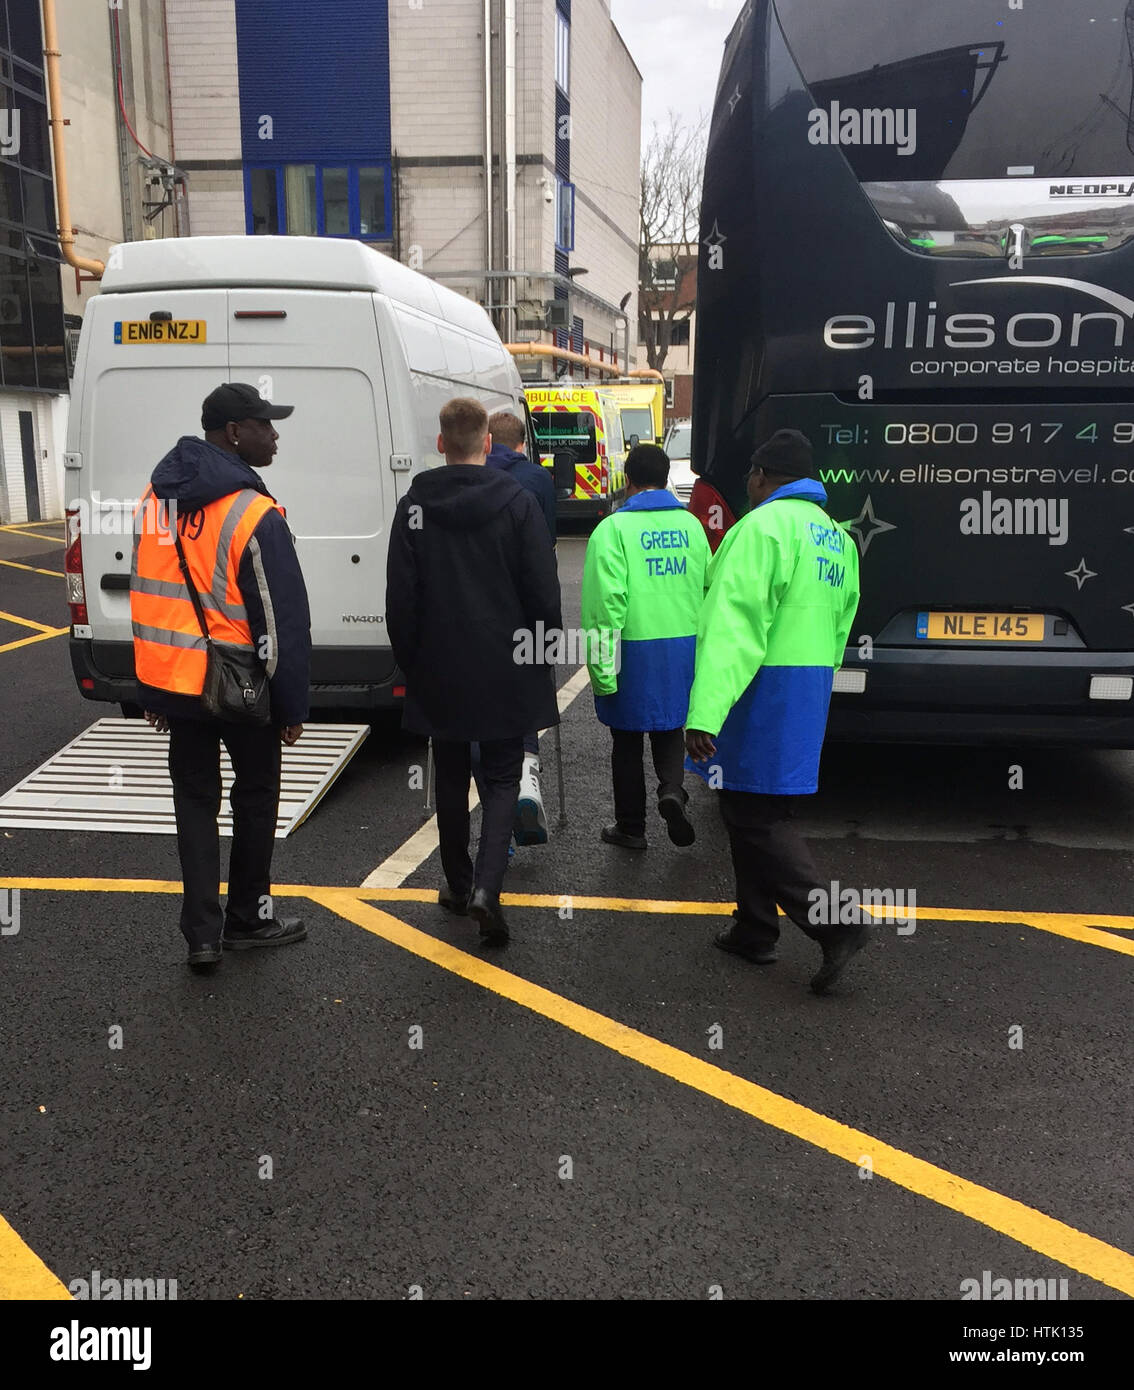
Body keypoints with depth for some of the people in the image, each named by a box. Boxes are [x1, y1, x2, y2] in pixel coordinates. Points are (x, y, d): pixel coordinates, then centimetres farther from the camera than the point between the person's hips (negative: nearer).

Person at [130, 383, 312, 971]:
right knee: (254, 795, 14)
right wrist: (293, 705, -9)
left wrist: (152, 692, 17)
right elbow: (282, 619, -18)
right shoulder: (254, 515, -18)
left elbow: (146, 597, 11)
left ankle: (202, 933, 13)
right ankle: (247, 919, 26)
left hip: (171, 679, 6)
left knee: (194, 798, 13)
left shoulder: (155, 499, 5)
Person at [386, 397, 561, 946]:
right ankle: (486, 886, -10)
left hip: (438, 671, 2)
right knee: (501, 778, 7)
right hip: (505, 670, -1)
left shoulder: (413, 506, -2)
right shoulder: (518, 503, -7)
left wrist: (410, 662, 12)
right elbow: (544, 592, -6)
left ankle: (458, 884, 25)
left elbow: (401, 599, 1)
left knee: (451, 779, 15)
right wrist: (543, 656, 6)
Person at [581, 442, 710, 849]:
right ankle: (672, 789, -7)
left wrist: (602, 669, -13)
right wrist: (702, 640, 23)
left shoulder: (613, 529, -11)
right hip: (684, 646, 4)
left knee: (627, 740, 10)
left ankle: (630, 827, 21)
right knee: (669, 729, 20)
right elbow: (707, 587, 12)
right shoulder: (690, 525, 5)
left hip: (634, 648, -4)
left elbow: (606, 602, -17)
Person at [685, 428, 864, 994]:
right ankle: (754, 930, 27)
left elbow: (734, 625, -24)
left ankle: (834, 926, -8)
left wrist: (705, 714, -29)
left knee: (755, 816, -3)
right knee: (758, 811, 18)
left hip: (764, 691, -9)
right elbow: (839, 623, 21)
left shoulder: (763, 527, -14)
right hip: (813, 684, 9)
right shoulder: (837, 537, 15)